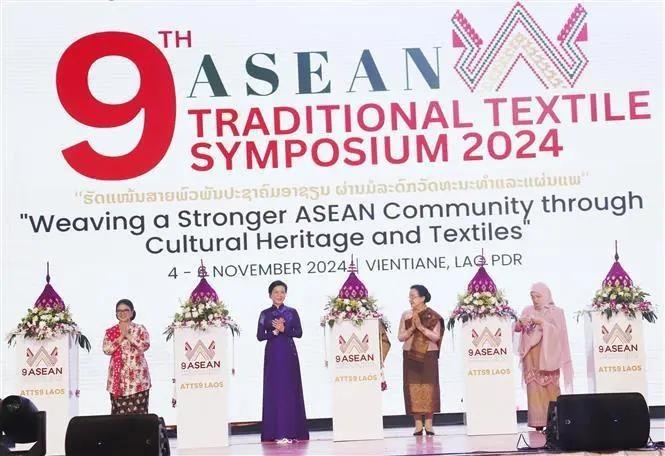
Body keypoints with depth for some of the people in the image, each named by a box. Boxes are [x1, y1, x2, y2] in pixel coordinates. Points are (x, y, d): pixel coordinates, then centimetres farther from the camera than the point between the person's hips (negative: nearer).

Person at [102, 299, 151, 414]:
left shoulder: (140, 329, 5)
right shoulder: (110, 331, 10)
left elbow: (145, 346, -10)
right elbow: (107, 350, -3)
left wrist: (128, 336, -12)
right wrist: (121, 337, -9)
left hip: (137, 377, -2)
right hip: (118, 377, 2)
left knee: (137, 411, -4)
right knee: (118, 411, 0)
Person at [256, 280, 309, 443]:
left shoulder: (292, 312, 6)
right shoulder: (265, 314, 6)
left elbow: (299, 333, 0)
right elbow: (260, 336, 0)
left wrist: (284, 329, -14)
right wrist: (274, 331, -14)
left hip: (289, 355, 0)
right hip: (272, 355, 0)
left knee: (291, 390, -1)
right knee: (274, 390, -2)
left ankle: (293, 431, 3)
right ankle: (277, 432, 0)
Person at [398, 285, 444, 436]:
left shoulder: (433, 316, 0)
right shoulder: (405, 315, 9)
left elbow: (436, 337, -7)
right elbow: (400, 337, 5)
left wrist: (421, 327, -17)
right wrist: (412, 328, -12)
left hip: (428, 356, -2)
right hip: (410, 356, 2)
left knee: (428, 387, -3)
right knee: (413, 387, -2)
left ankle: (428, 425, 2)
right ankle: (418, 425, 1)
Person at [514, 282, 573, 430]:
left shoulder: (556, 311, 4)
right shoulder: (527, 311, 11)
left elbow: (557, 331, -7)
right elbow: (516, 328, 4)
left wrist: (541, 322, -19)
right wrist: (520, 322, -19)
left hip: (548, 355, -2)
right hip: (531, 356, 2)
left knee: (550, 388, -6)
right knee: (534, 388, -3)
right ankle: (537, 422, -3)